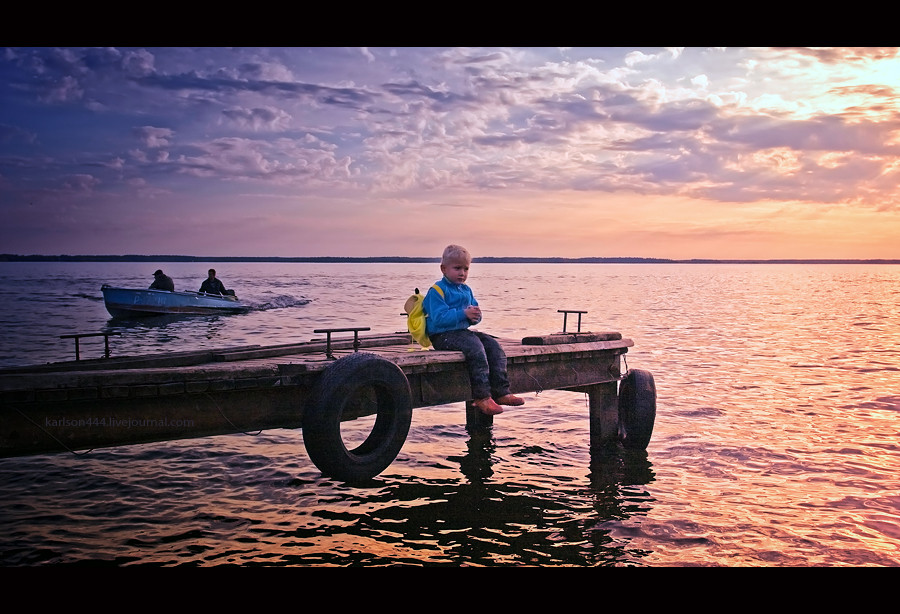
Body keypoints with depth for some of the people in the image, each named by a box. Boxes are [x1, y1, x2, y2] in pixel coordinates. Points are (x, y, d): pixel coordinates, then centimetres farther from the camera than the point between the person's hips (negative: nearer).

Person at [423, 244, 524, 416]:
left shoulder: (466, 290, 19)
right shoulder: (437, 291, -8)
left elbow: (474, 313, 19)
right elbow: (439, 318, -20)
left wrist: (475, 316, -7)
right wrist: (463, 314, -25)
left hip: (463, 331, 9)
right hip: (443, 335, -8)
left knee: (494, 346, -9)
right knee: (475, 347, -31)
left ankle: (501, 392, -11)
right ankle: (482, 397, -30)